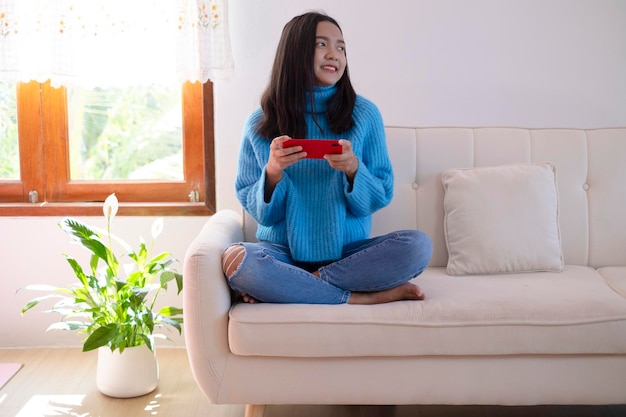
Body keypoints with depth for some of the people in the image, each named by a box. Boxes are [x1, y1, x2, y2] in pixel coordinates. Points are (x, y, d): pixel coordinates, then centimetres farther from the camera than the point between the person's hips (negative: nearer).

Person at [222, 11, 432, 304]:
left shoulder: (364, 114, 0)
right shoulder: (260, 124, 0)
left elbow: (379, 199, 2)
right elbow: (261, 214, 1)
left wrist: (353, 168, -19)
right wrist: (273, 172, -19)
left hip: (348, 252, 1)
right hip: (284, 253, -1)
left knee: (418, 245, -25)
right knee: (236, 259, -32)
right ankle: (365, 298, -20)